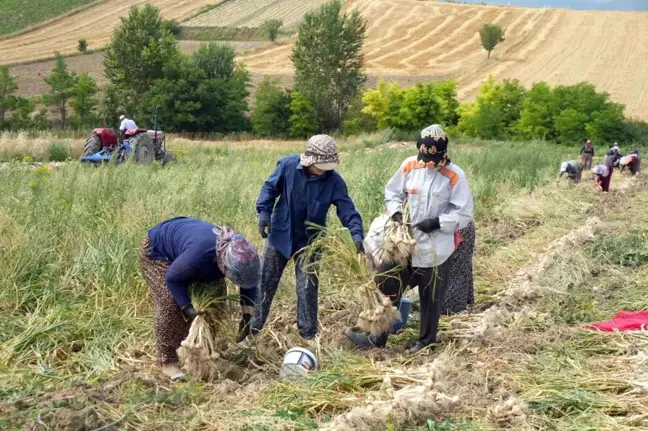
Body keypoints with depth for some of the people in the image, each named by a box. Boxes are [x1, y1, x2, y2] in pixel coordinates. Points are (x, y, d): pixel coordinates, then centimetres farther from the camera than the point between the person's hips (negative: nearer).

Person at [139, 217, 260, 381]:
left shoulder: (239, 252, -26)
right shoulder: (198, 254, -46)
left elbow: (249, 283, -7)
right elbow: (173, 278, -27)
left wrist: (247, 316, -12)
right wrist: (186, 307, -33)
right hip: (157, 250, -7)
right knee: (170, 303, -21)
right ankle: (168, 361, -12)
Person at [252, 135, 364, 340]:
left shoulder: (334, 181, -17)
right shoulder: (287, 165, -17)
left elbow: (347, 210, -16)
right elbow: (270, 188, -3)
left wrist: (357, 234, -31)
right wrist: (264, 213, -15)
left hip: (309, 240, 0)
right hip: (280, 234, 0)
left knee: (308, 288, 6)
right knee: (266, 282, 9)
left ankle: (308, 333, 18)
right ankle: (253, 326, 22)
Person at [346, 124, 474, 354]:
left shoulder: (454, 176, -14)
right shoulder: (409, 166, -2)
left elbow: (464, 214, -11)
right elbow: (392, 192, 11)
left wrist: (438, 222, -21)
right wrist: (396, 213, -7)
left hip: (435, 248, -4)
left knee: (431, 297, 12)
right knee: (385, 287, 6)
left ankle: (427, 340, 32)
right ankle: (376, 337, 18)